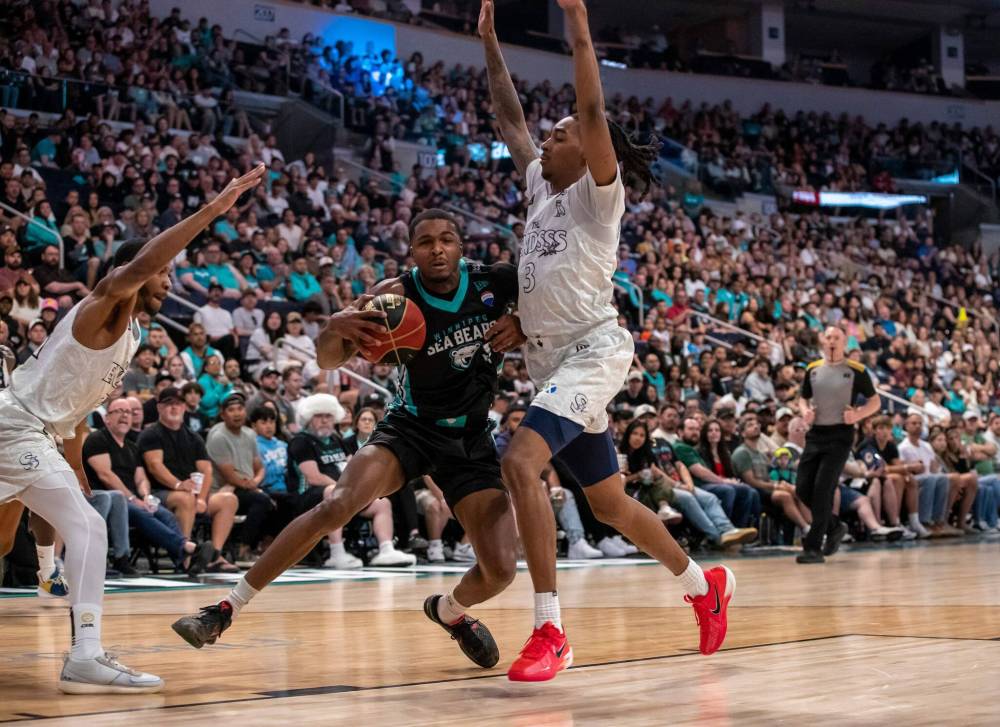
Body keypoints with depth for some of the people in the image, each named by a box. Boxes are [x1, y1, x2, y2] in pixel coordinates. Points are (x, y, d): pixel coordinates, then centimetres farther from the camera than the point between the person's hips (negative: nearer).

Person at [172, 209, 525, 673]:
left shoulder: (495, 281, -12)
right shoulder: (397, 295, -14)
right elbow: (329, 361, -11)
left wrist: (524, 329, -19)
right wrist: (336, 327, -36)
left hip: (471, 439, 2)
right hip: (411, 426, -1)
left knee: (500, 572, -10)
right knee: (338, 504, -27)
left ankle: (449, 610, 28)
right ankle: (229, 607, -20)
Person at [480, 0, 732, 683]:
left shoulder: (598, 192, -5)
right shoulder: (542, 186, 16)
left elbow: (594, 115, -20)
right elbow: (510, 118, 22)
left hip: (592, 350, -9)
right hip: (552, 358, 9)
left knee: (522, 462, -28)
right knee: (609, 501, 16)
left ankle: (550, 631, -29)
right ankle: (706, 584, 36)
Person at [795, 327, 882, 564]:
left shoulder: (856, 371, -1)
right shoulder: (812, 369, 10)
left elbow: (875, 401, 4)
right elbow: (804, 398, 21)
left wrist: (858, 415, -15)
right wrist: (805, 411, -2)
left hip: (840, 434, -5)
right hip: (815, 434, 5)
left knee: (822, 489, -13)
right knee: (802, 488, 0)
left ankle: (814, 548, -9)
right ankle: (835, 526, 25)